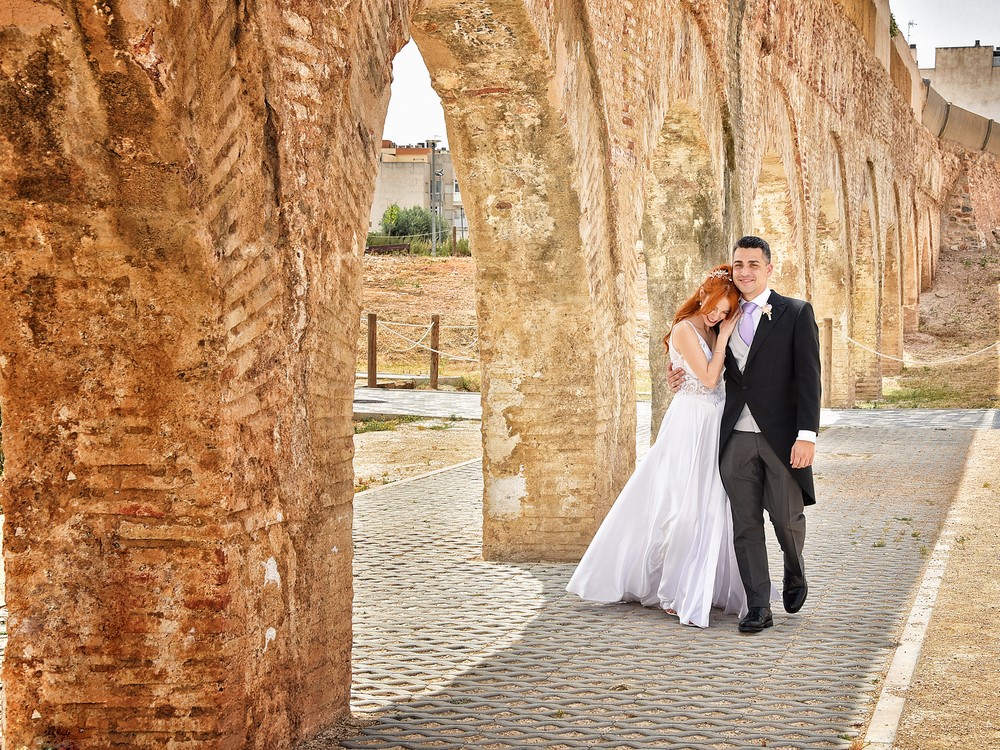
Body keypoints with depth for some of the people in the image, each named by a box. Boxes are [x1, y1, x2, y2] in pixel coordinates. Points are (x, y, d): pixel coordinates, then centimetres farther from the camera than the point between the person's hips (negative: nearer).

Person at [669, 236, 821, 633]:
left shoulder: (796, 313, 0)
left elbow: (808, 378, -6)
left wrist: (807, 434, -15)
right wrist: (684, 376, 5)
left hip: (781, 436, -3)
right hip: (736, 438, 4)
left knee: (786, 516, 4)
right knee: (745, 524, 2)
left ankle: (794, 574, 35)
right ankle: (758, 608, 9)